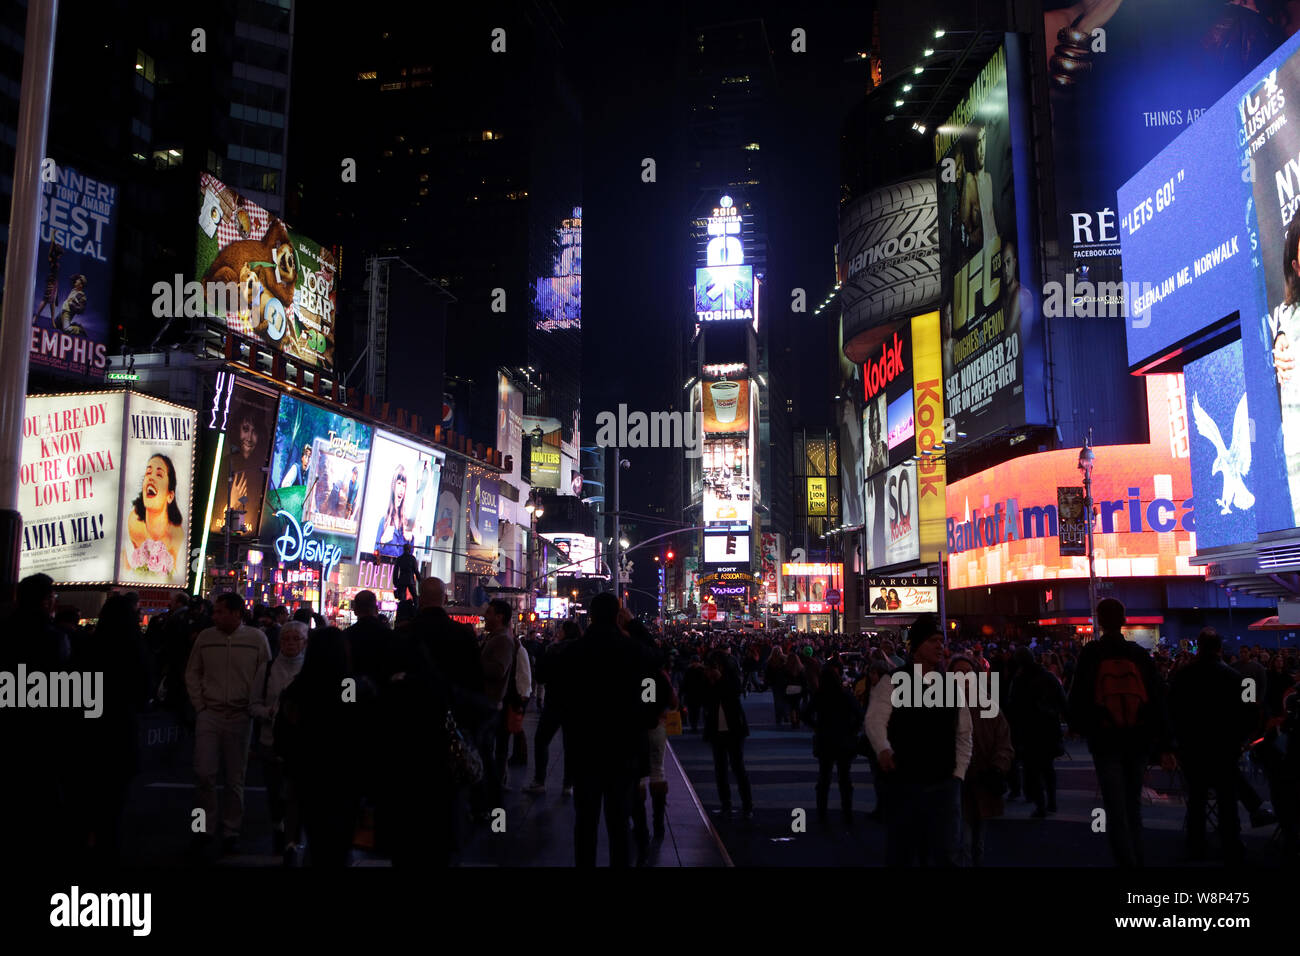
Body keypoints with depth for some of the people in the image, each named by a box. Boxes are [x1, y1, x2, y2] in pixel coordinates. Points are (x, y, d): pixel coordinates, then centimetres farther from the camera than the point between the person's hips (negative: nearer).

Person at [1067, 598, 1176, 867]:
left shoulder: (1090, 654, -6)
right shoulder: (1139, 653, 2)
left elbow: (1078, 696, -6)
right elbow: (1158, 701, 1)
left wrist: (1078, 726, 14)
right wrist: (1165, 746, 3)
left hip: (1105, 741, -3)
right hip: (1138, 739, 3)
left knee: (1115, 809, 0)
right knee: (1133, 805, 18)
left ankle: (1126, 860, -10)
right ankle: (1136, 858, 25)